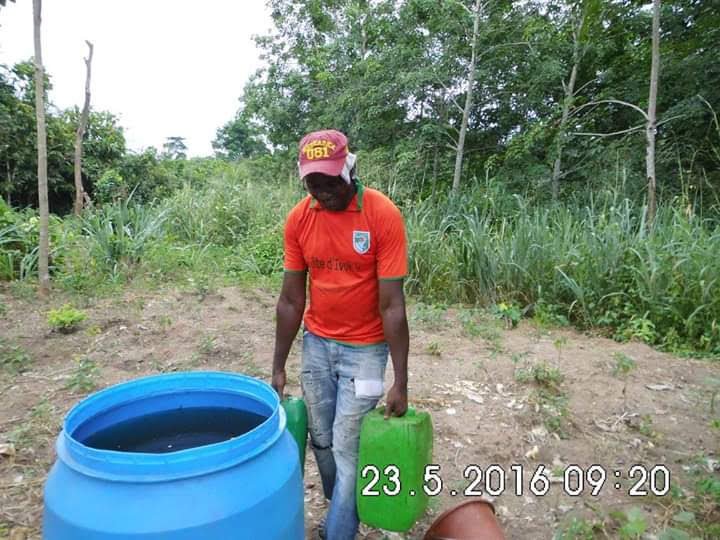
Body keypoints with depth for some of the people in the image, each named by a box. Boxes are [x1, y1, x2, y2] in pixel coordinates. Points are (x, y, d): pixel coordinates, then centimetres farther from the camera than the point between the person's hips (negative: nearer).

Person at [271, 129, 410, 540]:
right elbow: (291, 299, 0)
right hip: (316, 344, 4)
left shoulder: (384, 215, -19)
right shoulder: (299, 218, -6)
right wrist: (279, 367, 3)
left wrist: (401, 383, -16)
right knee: (322, 440, 16)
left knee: (347, 448, 2)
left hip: (364, 349, -4)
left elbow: (392, 305, -17)